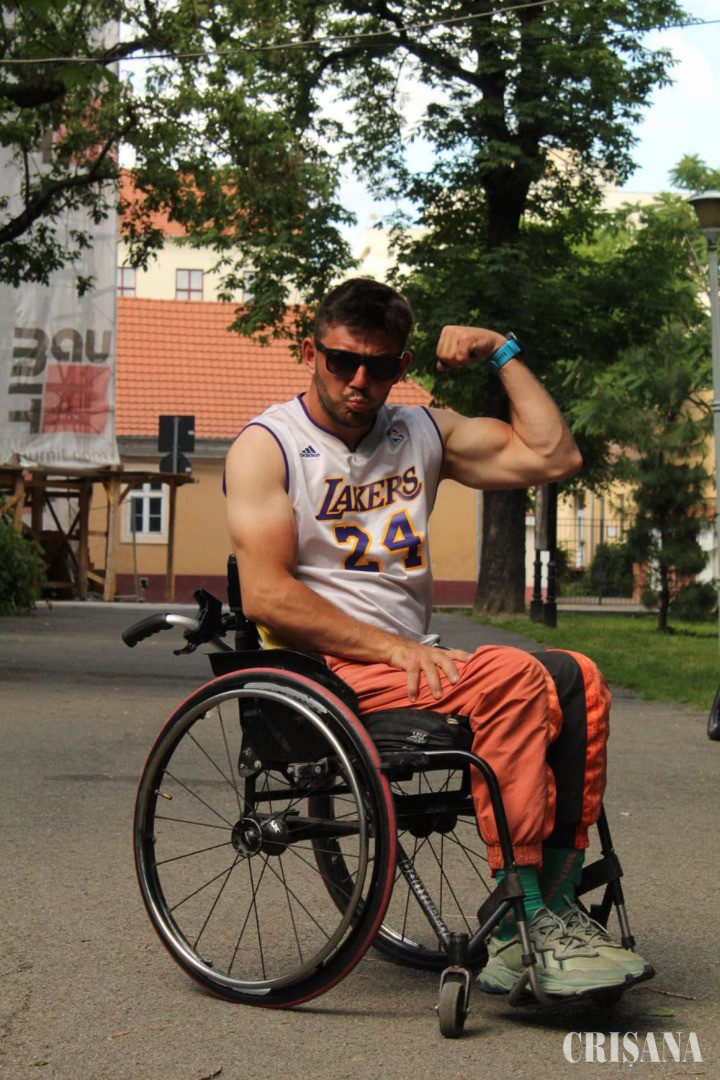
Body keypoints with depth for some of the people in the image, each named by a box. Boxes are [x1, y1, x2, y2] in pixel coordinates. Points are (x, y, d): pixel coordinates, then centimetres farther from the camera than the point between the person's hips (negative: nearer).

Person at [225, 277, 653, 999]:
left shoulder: (422, 432, 18)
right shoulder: (267, 445, 0)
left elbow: (553, 457, 11)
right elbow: (266, 596, -11)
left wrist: (502, 353, 10)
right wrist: (393, 649, -19)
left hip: (406, 662, 6)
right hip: (323, 669, -6)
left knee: (574, 679, -19)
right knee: (511, 679, -29)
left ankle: (550, 915, -22)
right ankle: (522, 918, -27)